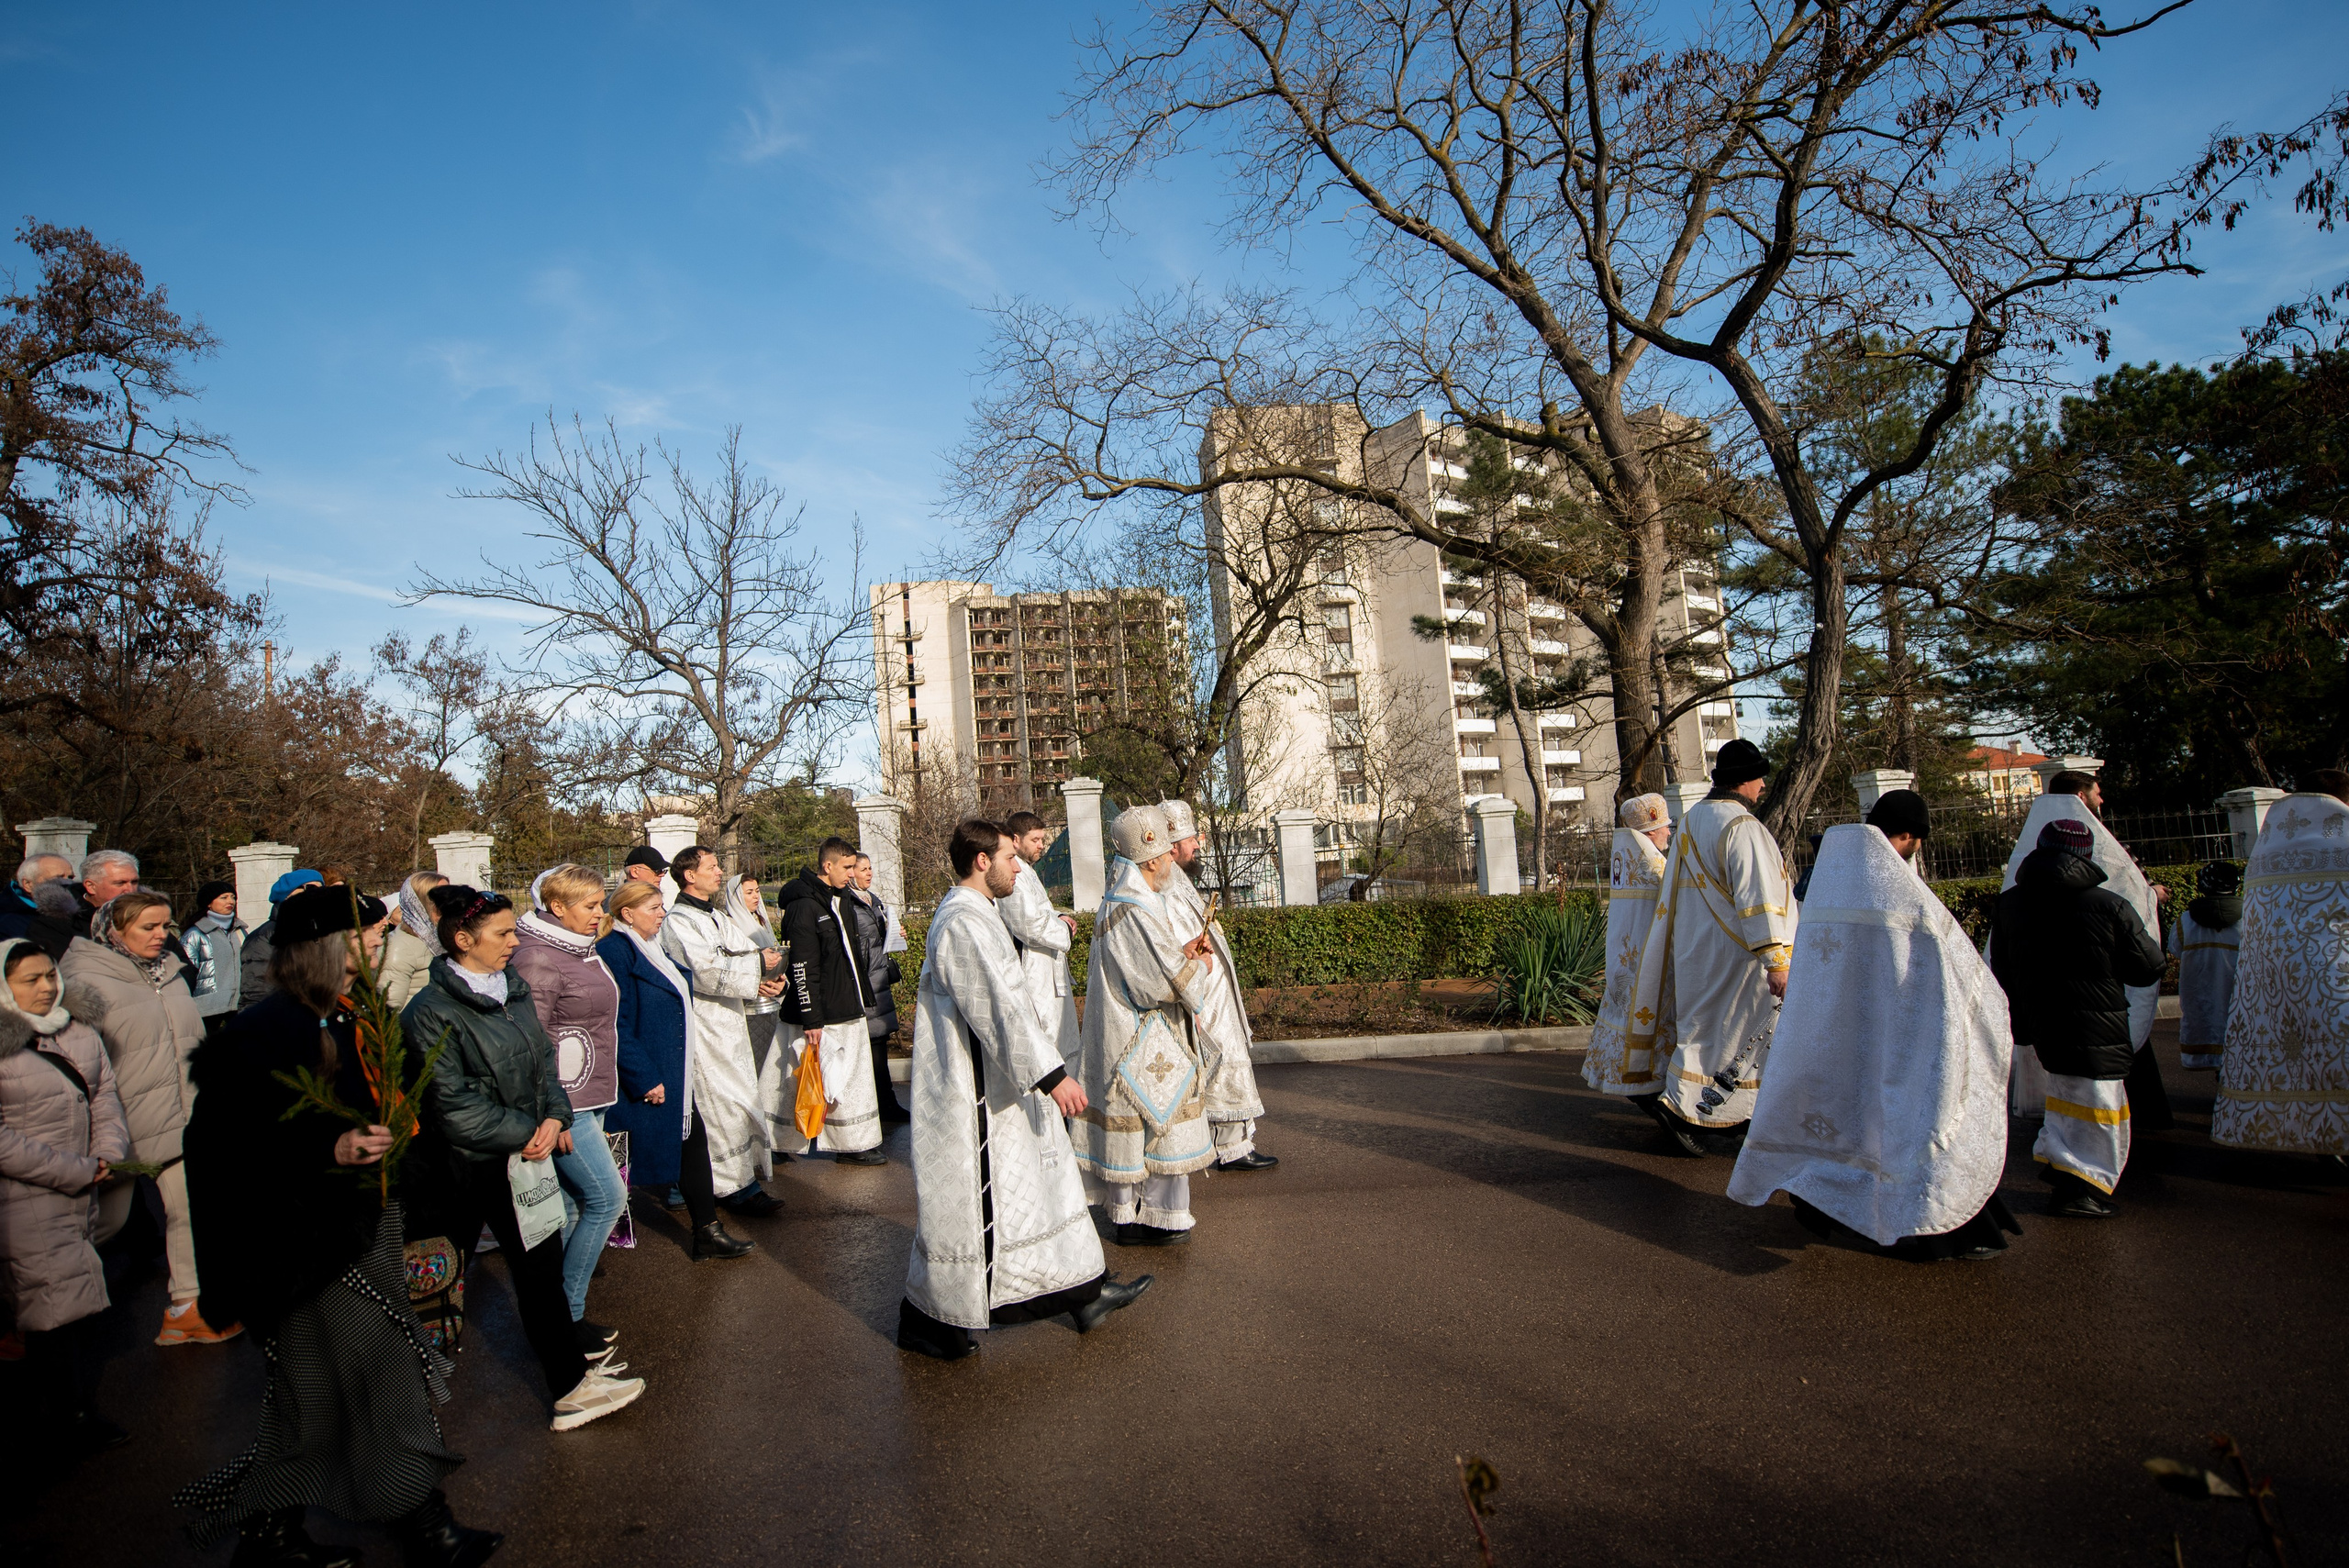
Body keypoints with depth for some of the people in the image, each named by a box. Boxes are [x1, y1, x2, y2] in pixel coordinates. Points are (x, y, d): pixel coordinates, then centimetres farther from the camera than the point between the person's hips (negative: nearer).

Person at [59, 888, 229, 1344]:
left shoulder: (170, 970, 9)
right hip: (125, 1123, -6)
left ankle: (186, 1307, 17)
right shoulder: (85, 980, -12)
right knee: (108, 1220, 7)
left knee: (190, 1210, 7)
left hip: (181, 1118, 6)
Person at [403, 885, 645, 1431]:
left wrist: (554, 1117, -8)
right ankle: (572, 1388, 8)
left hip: (533, 1147, 7)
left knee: (545, 1258, 17)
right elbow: (454, 1103, -17)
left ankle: (566, 1355, 32)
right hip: (491, 1162, -7)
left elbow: (543, 1055, 9)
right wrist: (526, 1133, -15)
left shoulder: (512, 987, 6)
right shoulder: (431, 1013, -16)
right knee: (538, 1268, 0)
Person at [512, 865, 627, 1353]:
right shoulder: (538, 959, -18)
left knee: (570, 1208, 13)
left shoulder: (580, 949, 12)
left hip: (588, 1100, 9)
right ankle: (566, 1315, 6)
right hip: (561, 1103, -9)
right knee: (607, 1199, -6)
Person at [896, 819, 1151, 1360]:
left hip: (998, 1089, 11)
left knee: (1044, 1183, 16)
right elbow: (999, 1009, -28)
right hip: (975, 1096, -11)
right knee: (967, 1203, 1)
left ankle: (1084, 1291, 26)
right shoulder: (963, 924, -22)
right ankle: (928, 1317, 17)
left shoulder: (971, 914, 12)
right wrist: (1052, 1074, -27)